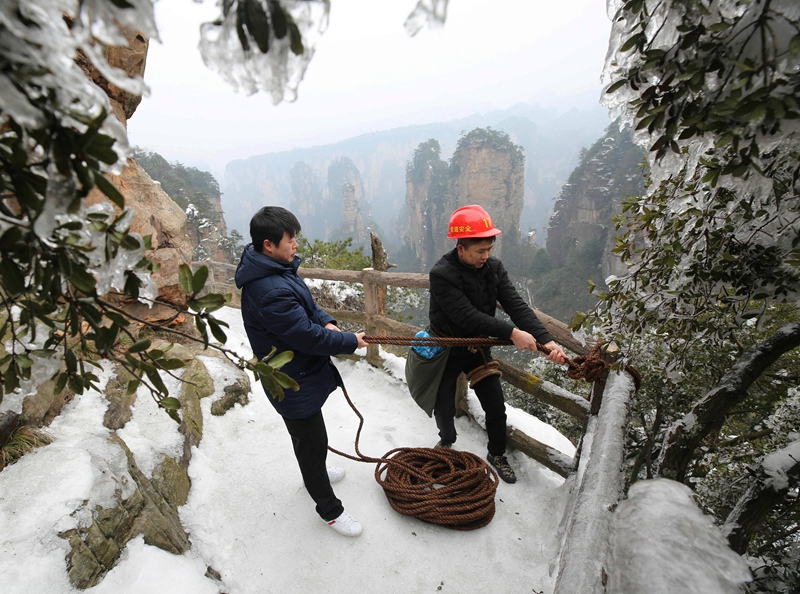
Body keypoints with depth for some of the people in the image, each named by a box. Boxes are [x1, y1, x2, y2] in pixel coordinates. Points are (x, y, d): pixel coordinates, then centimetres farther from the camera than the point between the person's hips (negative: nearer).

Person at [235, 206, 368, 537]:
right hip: (294, 384, -10)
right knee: (312, 442, 9)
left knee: (311, 437, 30)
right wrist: (350, 342, -17)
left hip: (301, 372, 10)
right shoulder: (270, 292, -34)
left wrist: (326, 321, -9)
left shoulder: (276, 268, -1)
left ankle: (316, 473, 56)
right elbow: (308, 337, -31)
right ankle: (329, 509, 31)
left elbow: (306, 302, 10)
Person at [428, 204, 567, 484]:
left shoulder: (493, 267, -10)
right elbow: (467, 316, -33)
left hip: (478, 347, 4)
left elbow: (515, 304, -17)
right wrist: (511, 332, -39)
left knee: (496, 407, 9)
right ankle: (447, 441, 45)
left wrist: (546, 339, -29)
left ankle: (497, 454, 37)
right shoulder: (441, 274, -26)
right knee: (444, 408, 10)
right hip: (447, 351, -4)